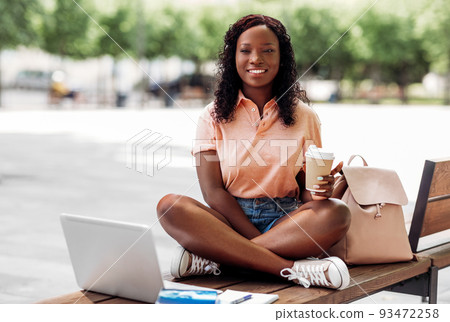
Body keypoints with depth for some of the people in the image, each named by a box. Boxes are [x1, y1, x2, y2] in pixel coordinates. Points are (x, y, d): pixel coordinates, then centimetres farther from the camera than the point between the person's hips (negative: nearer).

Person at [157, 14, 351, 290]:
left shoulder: (304, 117, 10)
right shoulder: (214, 117, 6)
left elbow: (306, 189, 9)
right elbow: (212, 191, -4)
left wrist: (320, 190, -17)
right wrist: (258, 237, -17)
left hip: (286, 221, 1)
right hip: (227, 220, -1)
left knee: (337, 213, -29)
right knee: (170, 207, -29)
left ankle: (211, 258, -31)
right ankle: (291, 268, -36)